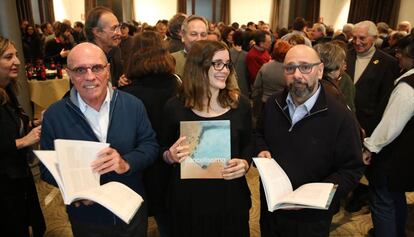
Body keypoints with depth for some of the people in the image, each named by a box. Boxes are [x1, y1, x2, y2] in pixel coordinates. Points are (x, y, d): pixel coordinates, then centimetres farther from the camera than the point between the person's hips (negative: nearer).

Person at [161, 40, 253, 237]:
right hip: (188, 198, -1)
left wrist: (245, 163, -13)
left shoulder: (240, 104, -5)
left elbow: (247, 145, 7)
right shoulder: (175, 107, -9)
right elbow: (163, 152, 2)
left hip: (231, 196, 2)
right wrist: (171, 156, -19)